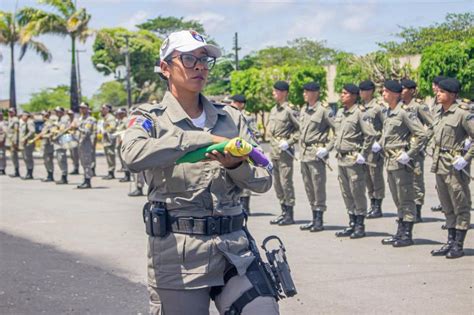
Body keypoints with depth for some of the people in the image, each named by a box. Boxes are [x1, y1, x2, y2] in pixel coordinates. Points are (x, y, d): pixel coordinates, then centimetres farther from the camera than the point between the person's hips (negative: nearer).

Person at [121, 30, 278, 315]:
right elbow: (134, 155, -23)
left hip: (233, 246, 3)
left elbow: (263, 181, 8)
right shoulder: (152, 118, 1)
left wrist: (236, 166, -14)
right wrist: (203, 138, -23)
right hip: (177, 252, -3)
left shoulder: (231, 118, 12)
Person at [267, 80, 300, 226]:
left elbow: (300, 128, -13)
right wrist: (271, 136, 12)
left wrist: (289, 142, -16)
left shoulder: (289, 110, -10)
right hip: (273, 151, 9)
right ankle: (284, 212, 19)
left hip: (285, 152, -8)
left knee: (286, 181, -7)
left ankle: (290, 215, -1)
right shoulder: (273, 110, 15)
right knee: (277, 182, 11)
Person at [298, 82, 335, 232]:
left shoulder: (324, 110, -10)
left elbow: (337, 129, -12)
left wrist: (327, 148, -15)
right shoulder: (303, 110, 13)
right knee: (308, 187, 11)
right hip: (304, 153, 8)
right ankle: (314, 218, 20)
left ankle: (319, 221, 3)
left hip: (317, 153, -8)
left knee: (318, 187, -3)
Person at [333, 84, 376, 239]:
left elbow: (371, 135, -16)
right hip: (341, 159, 8)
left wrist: (363, 155, -15)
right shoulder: (340, 112, 13)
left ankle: (360, 226, 7)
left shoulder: (360, 113, -11)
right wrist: (337, 148, 16)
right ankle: (352, 224, 22)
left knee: (357, 193, -2)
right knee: (346, 194, 12)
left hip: (354, 160, -8)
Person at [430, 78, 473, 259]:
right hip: (440, 166, 8)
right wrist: (436, 158, 15)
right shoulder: (442, 114, 12)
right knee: (447, 207, 14)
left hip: (455, 167, -8)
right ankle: (450, 242, 22)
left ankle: (458, 246, 5)